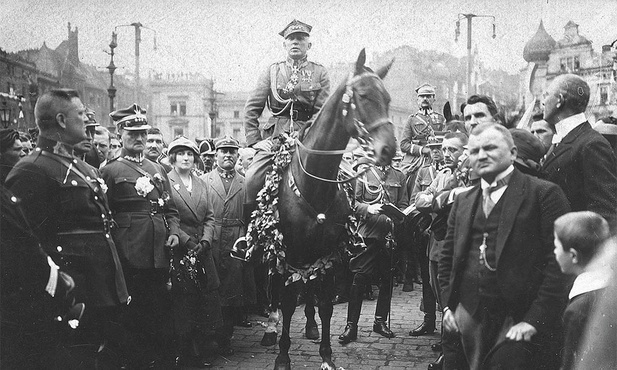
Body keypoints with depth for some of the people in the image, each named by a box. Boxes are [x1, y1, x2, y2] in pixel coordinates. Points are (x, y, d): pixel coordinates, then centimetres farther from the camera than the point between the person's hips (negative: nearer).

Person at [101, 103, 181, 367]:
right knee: (136, 312, 1)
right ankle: (141, 359, 11)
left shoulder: (158, 169, 18)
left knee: (162, 308, 10)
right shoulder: (110, 171, 0)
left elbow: (170, 208, 20)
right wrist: (116, 244, -14)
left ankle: (166, 357, 19)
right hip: (130, 253, -5)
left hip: (160, 253, 5)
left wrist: (174, 231, 4)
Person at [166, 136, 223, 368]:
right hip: (178, 251, -6)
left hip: (202, 251, 6)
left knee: (207, 296, 3)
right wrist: (187, 240, -14)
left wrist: (205, 241, -4)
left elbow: (209, 217, 13)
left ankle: (193, 349, 14)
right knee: (182, 302, -3)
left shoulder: (201, 184, 16)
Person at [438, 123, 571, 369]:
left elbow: (559, 262, -9)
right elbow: (447, 259, 19)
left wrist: (535, 319, -15)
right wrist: (448, 306, 6)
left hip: (518, 323, -5)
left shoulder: (544, 194, -3)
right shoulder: (462, 201, 14)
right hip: (467, 319, 5)